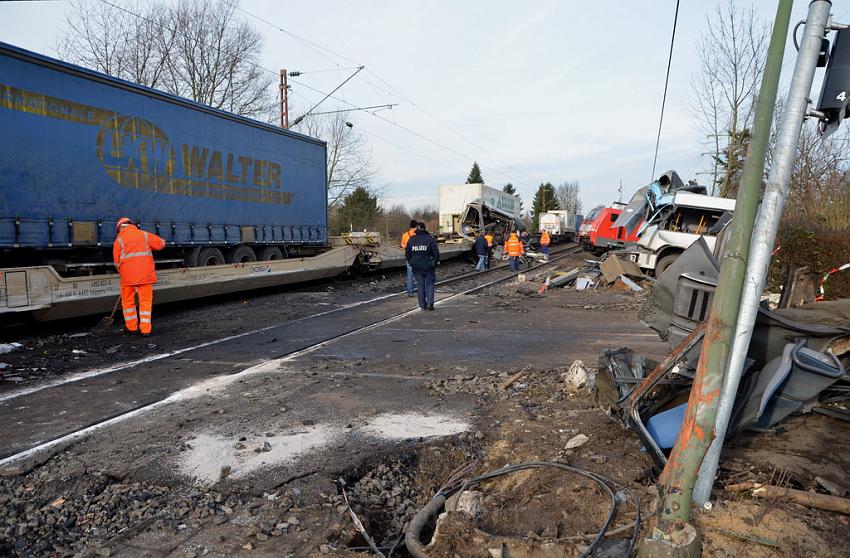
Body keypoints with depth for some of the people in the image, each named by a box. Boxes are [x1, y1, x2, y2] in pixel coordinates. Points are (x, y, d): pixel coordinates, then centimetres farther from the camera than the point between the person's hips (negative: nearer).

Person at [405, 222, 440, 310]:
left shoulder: (411, 240, 1)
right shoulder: (430, 239, -8)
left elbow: (407, 253, 5)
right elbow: (436, 252, -10)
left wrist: (411, 262, 17)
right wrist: (436, 261, 4)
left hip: (416, 267, 2)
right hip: (428, 266, -2)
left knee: (420, 285, 10)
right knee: (430, 284, 10)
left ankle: (423, 305, 12)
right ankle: (430, 303, -3)